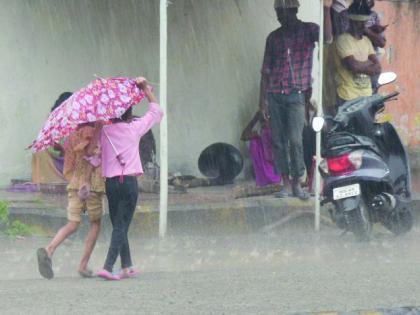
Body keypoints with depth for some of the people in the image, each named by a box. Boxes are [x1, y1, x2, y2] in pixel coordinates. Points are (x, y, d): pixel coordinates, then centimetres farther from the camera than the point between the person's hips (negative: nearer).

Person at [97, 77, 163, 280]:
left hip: (110, 182, 3)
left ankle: (127, 267, 20)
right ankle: (107, 267, -18)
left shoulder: (104, 131, 6)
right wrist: (146, 89, 14)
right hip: (129, 181, -3)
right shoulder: (134, 128, 1)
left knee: (119, 226, 15)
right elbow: (156, 111, 12)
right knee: (121, 226, -5)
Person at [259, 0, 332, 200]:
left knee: (295, 140, -13)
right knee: (278, 141, 2)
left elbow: (327, 37, -18)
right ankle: (285, 184, 7)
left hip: (296, 94, -4)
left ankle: (297, 183, -4)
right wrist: (262, 99, 10)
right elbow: (266, 71, 15)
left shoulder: (308, 30, 4)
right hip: (274, 95, 4)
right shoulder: (273, 37, 14)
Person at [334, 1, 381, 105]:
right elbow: (353, 65, -19)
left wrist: (361, 66, -10)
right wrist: (368, 63, -1)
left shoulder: (366, 40, 14)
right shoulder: (343, 40, -8)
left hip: (367, 95, 7)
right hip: (349, 97, -7)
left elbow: (377, 68, 8)